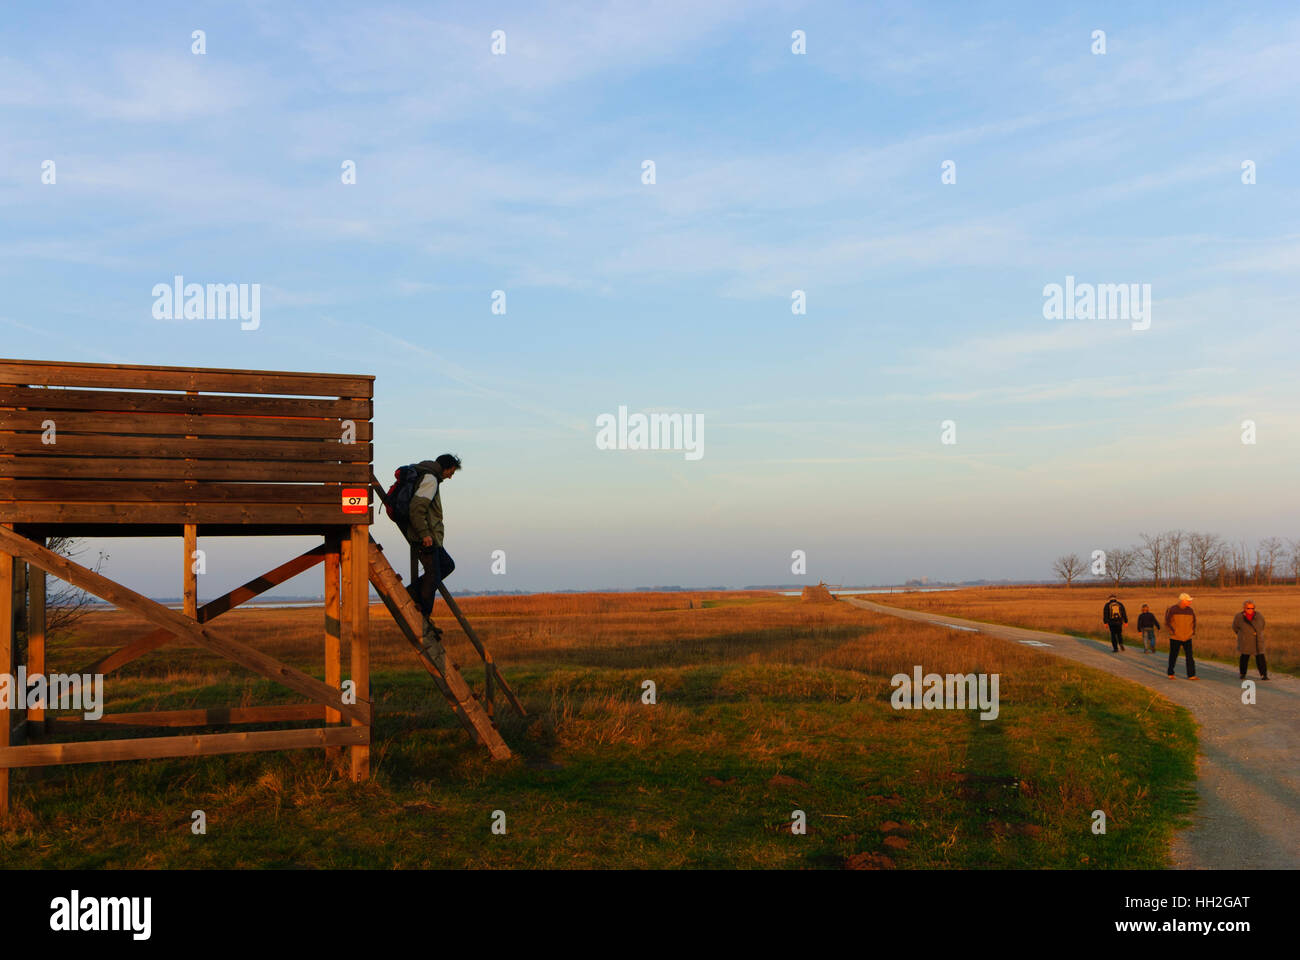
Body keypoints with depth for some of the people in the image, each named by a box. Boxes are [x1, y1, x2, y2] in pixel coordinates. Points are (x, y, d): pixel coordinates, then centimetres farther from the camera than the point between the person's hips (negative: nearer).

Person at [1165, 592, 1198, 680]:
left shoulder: (1190, 610, 4)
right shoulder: (1172, 609, -8)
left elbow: (1194, 621, 18)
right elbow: (1167, 622, -5)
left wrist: (1193, 632, 8)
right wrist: (1173, 631, -12)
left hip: (1187, 638, 3)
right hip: (1175, 638, -3)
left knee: (1190, 656, -6)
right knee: (1173, 656, 7)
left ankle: (1191, 675, -4)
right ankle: (1170, 674, 22)